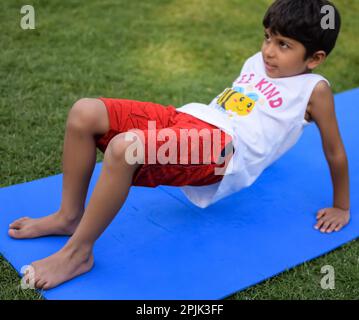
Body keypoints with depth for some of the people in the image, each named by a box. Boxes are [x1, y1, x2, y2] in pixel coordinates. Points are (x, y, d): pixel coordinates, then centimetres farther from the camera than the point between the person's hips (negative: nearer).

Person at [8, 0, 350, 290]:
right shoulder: (257, 62, 22)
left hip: (220, 149, -8)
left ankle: (77, 253, -18)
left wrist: (341, 207, 15)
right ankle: (70, 217, 4)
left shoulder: (314, 89, 3)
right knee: (84, 112, -9)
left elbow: (335, 152, 9)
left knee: (125, 146, -35)